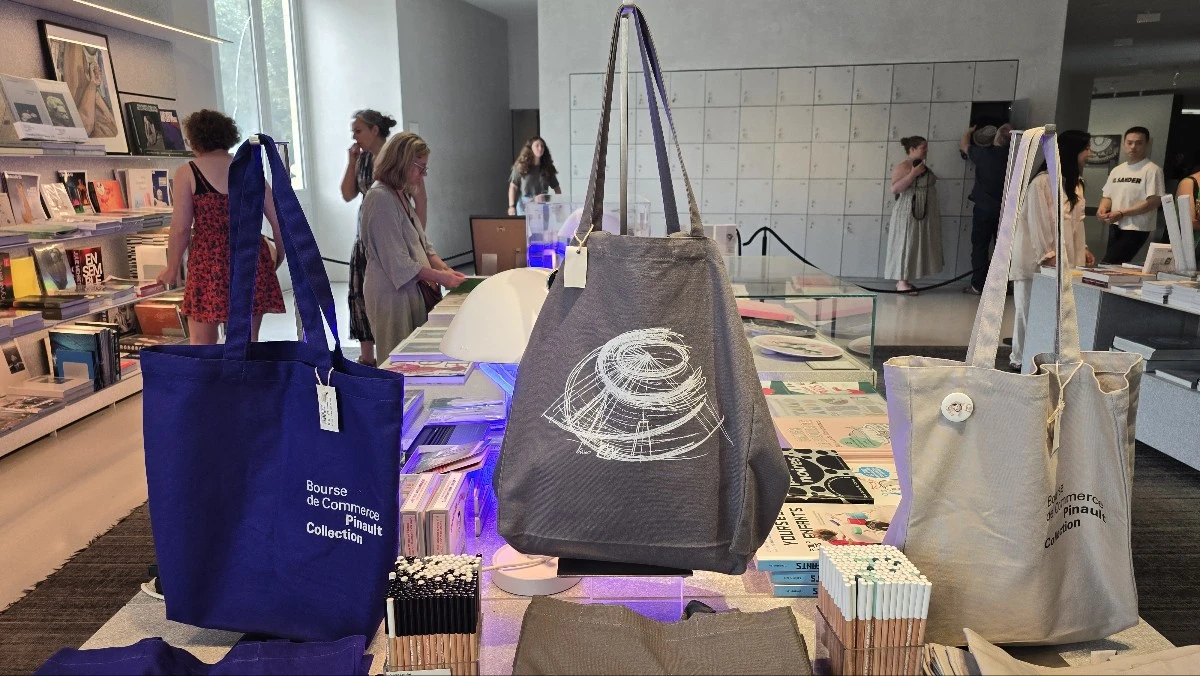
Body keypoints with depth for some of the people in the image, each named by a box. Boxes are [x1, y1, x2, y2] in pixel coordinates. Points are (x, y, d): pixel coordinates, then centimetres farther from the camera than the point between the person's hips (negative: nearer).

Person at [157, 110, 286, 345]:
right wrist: (279, 254, 20)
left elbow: (180, 228, -7)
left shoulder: (187, 173, -2)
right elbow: (278, 220, 6)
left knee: (202, 344, 9)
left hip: (210, 262, -3)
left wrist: (172, 269, 6)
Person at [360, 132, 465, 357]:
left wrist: (446, 269, 0)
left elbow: (422, 243, 15)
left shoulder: (401, 195, 13)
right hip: (392, 292, -9)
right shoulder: (380, 198, -16)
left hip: (411, 289, 9)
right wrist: (438, 276, -16)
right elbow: (397, 262, -19)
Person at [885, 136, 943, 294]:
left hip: (924, 215, 9)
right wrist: (914, 173, -24)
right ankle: (902, 283, -3)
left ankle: (902, 280, 12)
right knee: (905, 245, -6)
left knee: (915, 246, 8)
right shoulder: (903, 167, -12)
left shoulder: (923, 166, 15)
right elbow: (894, 189, -24)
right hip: (908, 215, -9)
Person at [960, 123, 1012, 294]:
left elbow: (964, 146, 8)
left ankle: (978, 285, 2)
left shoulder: (982, 154, -10)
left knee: (980, 247, 3)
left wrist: (969, 132, 27)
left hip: (984, 208, -3)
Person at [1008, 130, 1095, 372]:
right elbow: (1038, 222, -15)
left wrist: (1082, 249, 9)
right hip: (1038, 259, -7)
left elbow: (1076, 221, 19)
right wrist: (1047, 256, -17)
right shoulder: (1043, 182, -13)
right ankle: (1020, 359, 8)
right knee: (1030, 309, -1)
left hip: (1063, 260, 8)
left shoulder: (1074, 184, 14)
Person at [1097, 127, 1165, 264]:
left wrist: (1121, 214, -20)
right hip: (1115, 226, 7)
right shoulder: (1117, 170, 12)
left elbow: (1154, 201, -16)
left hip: (1136, 229, -7)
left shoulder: (1152, 170, -9)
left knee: (1108, 266, -17)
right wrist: (1102, 209, -7)